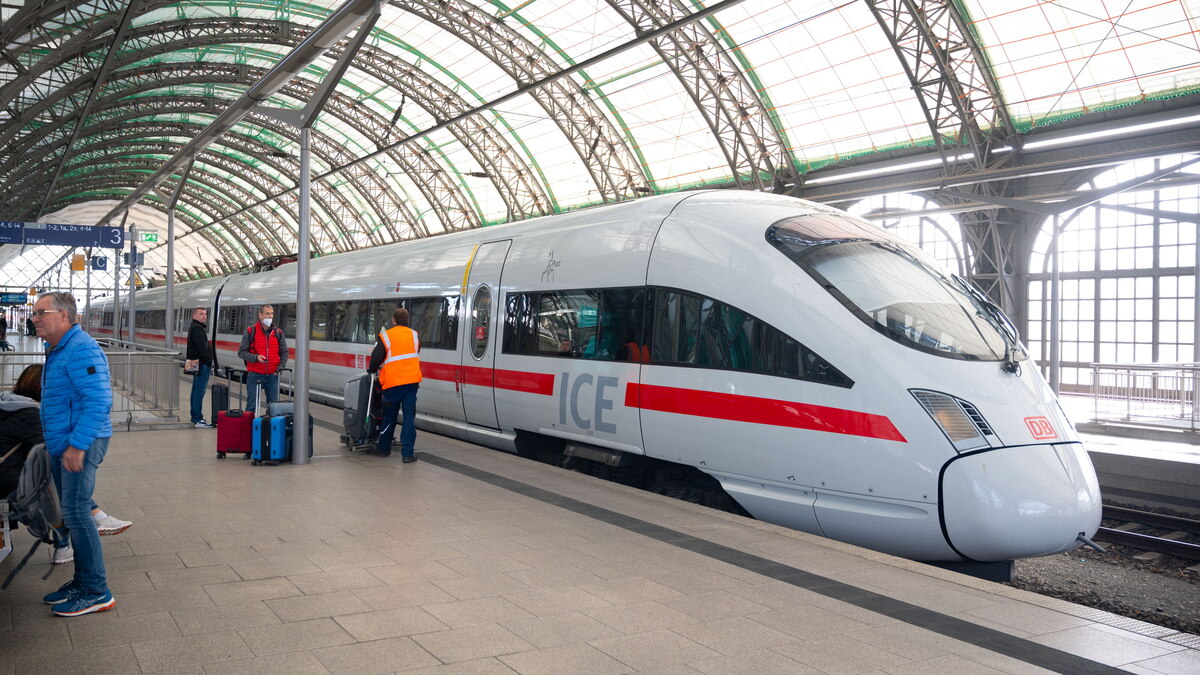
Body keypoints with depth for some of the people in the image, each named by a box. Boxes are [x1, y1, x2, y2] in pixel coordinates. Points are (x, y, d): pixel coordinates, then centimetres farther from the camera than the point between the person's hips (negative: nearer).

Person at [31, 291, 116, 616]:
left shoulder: (81, 351, -18)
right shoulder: (59, 350, 15)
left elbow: (98, 402, -24)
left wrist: (77, 446, -25)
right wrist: (55, 440, 22)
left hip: (81, 444, -10)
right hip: (61, 444, 10)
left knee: (76, 514, -10)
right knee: (73, 514, 14)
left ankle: (96, 592, -3)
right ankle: (82, 581, 24)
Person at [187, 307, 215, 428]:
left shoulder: (195, 328, 22)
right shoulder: (197, 329, -13)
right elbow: (201, 348, -21)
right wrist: (209, 361, -14)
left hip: (198, 365, 11)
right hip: (202, 365, -11)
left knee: (196, 392, 15)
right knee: (199, 392, -11)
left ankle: (195, 418, 22)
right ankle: (198, 420, -11)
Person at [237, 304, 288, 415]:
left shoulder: (278, 333, 9)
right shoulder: (250, 332, 1)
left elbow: (284, 354, 12)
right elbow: (241, 352, -1)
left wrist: (279, 369, -2)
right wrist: (256, 357, -18)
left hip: (273, 376, 2)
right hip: (255, 375, -2)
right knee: (252, 406, 1)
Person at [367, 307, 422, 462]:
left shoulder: (385, 336, -1)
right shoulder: (415, 336, 11)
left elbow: (376, 357, -4)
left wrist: (371, 369, 15)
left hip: (393, 382, -1)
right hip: (412, 381, 1)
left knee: (389, 416, 13)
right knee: (409, 416, 1)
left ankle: (384, 448, 26)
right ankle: (407, 453, -3)